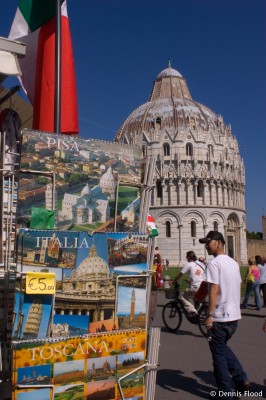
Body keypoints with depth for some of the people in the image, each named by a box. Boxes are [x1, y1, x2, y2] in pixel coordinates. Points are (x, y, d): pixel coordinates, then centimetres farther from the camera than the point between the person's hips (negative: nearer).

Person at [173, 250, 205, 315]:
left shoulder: (189, 265, 0)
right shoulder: (200, 264, 18)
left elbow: (179, 275, 1)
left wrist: (173, 282, 16)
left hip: (195, 288, -7)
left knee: (181, 296, 7)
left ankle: (191, 309, -8)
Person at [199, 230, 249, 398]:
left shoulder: (214, 263, -14)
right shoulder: (234, 263, 10)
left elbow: (215, 290, -20)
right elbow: (238, 287, 14)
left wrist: (210, 315, -17)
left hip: (220, 316, -8)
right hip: (234, 315, 8)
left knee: (219, 353, 5)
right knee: (224, 348, 24)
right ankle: (242, 380, 18)